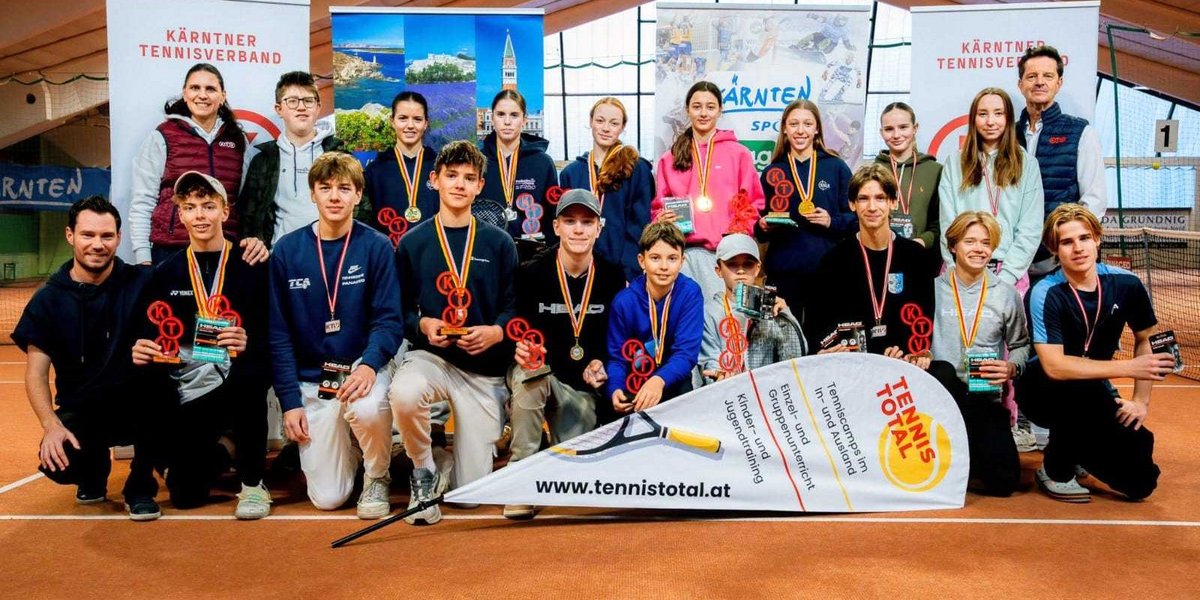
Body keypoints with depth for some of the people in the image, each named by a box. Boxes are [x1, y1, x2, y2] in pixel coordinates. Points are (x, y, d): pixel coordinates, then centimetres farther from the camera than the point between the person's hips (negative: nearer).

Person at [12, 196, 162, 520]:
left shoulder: (141, 283, -5)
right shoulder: (48, 300, -2)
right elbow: (36, 374, -4)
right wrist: (52, 425, -18)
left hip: (137, 406, -1)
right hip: (80, 411, 1)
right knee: (59, 463, -28)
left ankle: (141, 485, -11)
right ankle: (95, 467, 13)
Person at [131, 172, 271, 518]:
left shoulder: (251, 268, 0)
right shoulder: (165, 274, 8)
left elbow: (271, 336, -4)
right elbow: (150, 336, 10)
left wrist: (248, 344, -25)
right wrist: (141, 352, -13)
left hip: (234, 384, -2)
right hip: (185, 393, 2)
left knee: (249, 374, -38)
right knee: (185, 494, -7)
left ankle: (253, 482, -16)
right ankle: (215, 458, 33)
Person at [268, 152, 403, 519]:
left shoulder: (376, 247, -5)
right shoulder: (287, 250, -1)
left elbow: (389, 319, -8)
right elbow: (278, 332, 1)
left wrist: (369, 365, -28)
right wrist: (290, 401, -5)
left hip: (363, 367, -1)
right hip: (312, 380, 1)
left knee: (367, 409, -38)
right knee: (327, 498, -6)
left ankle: (377, 477, -4)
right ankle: (347, 448, 30)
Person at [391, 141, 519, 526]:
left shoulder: (499, 243, 5)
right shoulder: (413, 242, 5)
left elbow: (515, 305, 3)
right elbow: (399, 309, 5)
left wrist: (496, 332, -16)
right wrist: (422, 325, -15)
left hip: (485, 370, 0)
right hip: (430, 356, 0)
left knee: (472, 493, -3)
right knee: (403, 393, -39)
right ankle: (425, 473, -7)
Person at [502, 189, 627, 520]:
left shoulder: (613, 277, 1)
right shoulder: (531, 273, -8)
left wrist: (600, 363, -8)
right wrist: (520, 347, -29)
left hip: (584, 383, 2)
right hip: (538, 367, -2)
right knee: (531, 377, -40)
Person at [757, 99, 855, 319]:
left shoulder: (836, 167, 6)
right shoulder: (772, 172, 10)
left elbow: (855, 218, 6)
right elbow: (760, 224, 13)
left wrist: (832, 222, -12)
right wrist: (763, 226, -8)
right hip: (783, 272, 1)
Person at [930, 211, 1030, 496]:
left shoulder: (1007, 295, 8)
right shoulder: (932, 288, 1)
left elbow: (1021, 345, 17)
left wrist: (1012, 368, -4)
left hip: (985, 397, 2)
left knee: (1003, 479, -15)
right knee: (941, 371, -39)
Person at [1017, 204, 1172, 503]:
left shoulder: (1126, 284, -8)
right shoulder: (1045, 294, -21)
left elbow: (1145, 340, 8)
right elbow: (1054, 366, -29)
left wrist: (1141, 400, 0)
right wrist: (1129, 367, -30)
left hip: (1094, 393, 4)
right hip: (1043, 392, -4)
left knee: (1140, 481, -11)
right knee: (1079, 386, -38)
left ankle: (1077, 455, 22)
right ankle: (1055, 470, -13)